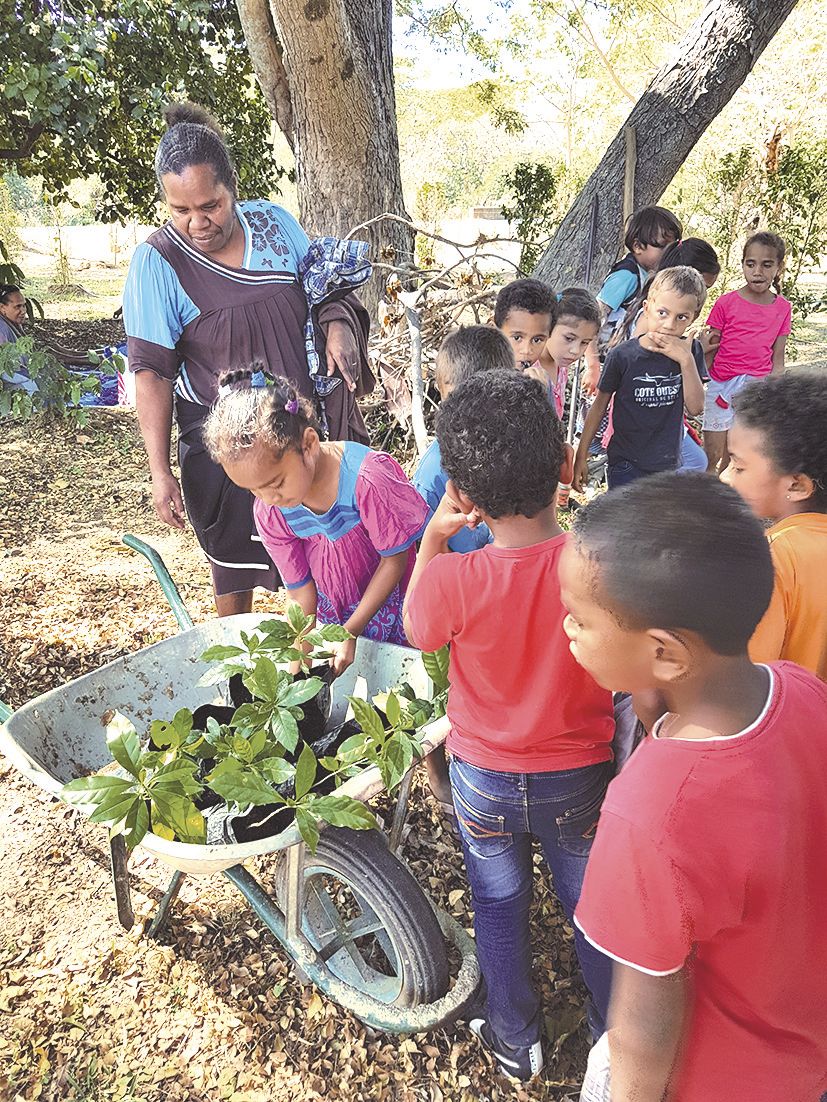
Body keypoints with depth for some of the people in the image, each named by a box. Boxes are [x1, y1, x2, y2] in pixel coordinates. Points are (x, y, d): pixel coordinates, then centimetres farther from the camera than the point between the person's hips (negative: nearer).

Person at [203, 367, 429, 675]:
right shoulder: (268, 511, -17)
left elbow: (395, 560, -20)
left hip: (389, 605, -3)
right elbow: (300, 589, -6)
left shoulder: (368, 477, -33)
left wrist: (351, 632, -18)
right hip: (332, 612, 4)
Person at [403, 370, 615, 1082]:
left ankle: (515, 1041, 48)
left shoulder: (451, 580, -30)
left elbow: (417, 632, -6)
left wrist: (433, 537, -7)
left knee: (501, 907, 24)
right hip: (581, 778, 1)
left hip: (486, 780, -1)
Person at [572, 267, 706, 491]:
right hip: (625, 464, -3)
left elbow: (696, 406, -9)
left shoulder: (687, 352, -3)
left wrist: (686, 360, -21)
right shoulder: (623, 355, -12)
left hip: (667, 464, 4)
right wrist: (581, 457, -1)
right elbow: (599, 406, -3)